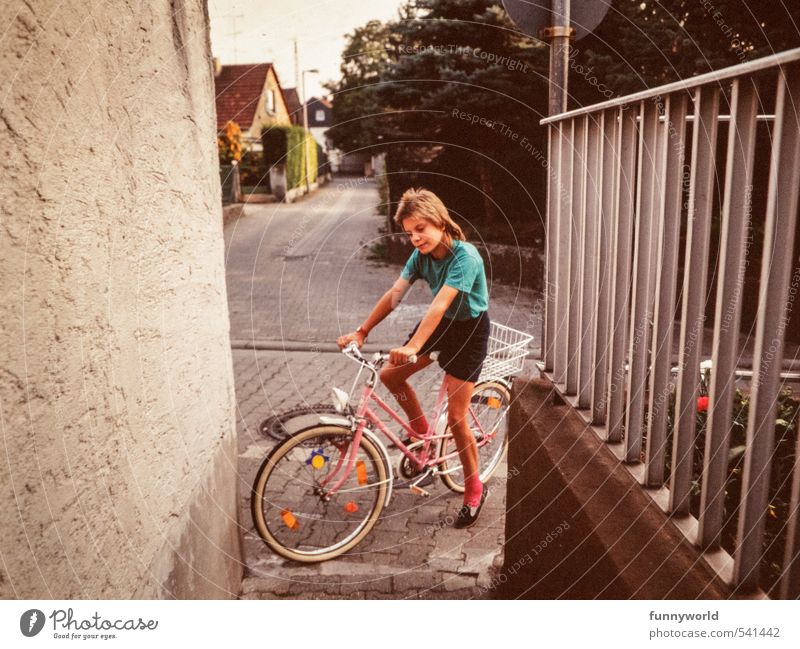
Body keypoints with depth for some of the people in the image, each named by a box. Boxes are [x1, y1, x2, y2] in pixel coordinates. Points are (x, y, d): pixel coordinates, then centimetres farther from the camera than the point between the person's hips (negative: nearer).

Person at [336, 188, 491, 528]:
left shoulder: (465, 256, -28)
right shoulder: (421, 255, -7)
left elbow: (440, 304, -38)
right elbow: (395, 293, -12)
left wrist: (413, 347, -47)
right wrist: (361, 331, -20)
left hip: (469, 330, -7)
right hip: (440, 323, 7)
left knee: (456, 416, -6)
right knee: (389, 375, -1)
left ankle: (474, 489, 14)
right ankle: (422, 430, 24)